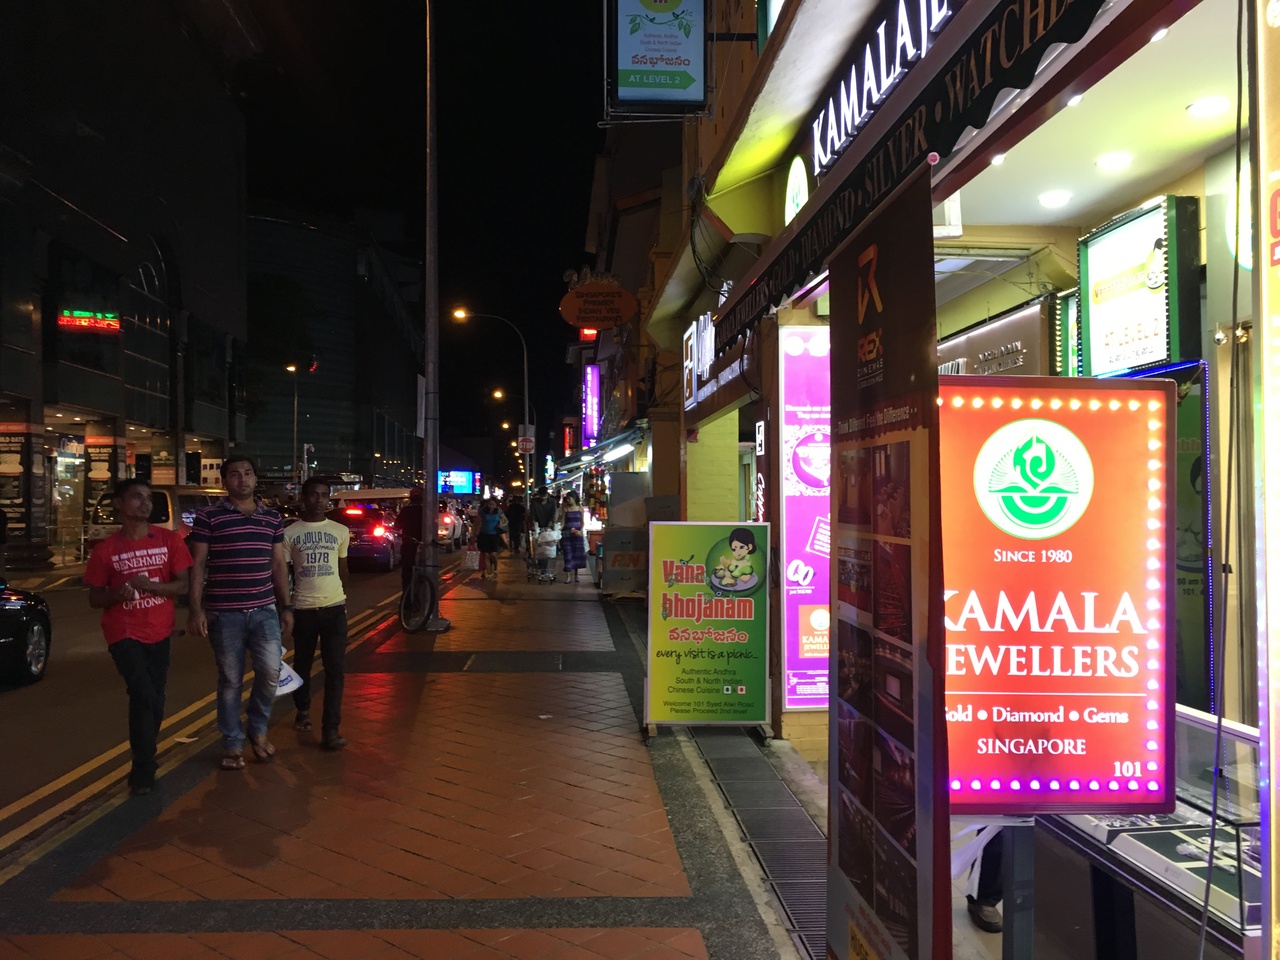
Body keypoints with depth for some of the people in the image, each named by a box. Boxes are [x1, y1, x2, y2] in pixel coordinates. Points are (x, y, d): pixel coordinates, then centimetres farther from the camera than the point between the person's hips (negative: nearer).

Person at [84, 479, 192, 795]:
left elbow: (183, 585, -5)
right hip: (124, 633, -3)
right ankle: (144, 770, 0)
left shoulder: (169, 540, -3)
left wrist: (150, 585, -23)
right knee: (144, 696, -16)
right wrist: (117, 593, -22)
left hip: (158, 632, 3)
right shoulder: (105, 550, -5)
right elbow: (95, 599, 0)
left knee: (154, 699, 11)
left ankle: (143, 761, 32)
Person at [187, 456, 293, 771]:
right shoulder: (208, 516, -2)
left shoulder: (272, 518, 9)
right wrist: (196, 609, -9)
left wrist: (286, 606, 11)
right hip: (224, 613, -3)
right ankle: (232, 745, 20)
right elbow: (198, 565, -3)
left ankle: (258, 730, 19)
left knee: (271, 671, -6)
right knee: (230, 680, 5)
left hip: (265, 610, 3)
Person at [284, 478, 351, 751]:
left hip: (334, 607, 0)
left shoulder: (340, 531, 4)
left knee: (334, 670, -5)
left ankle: (331, 730, -3)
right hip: (303, 608, 0)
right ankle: (303, 710, 40)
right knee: (302, 665, 16)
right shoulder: (290, 533, -1)